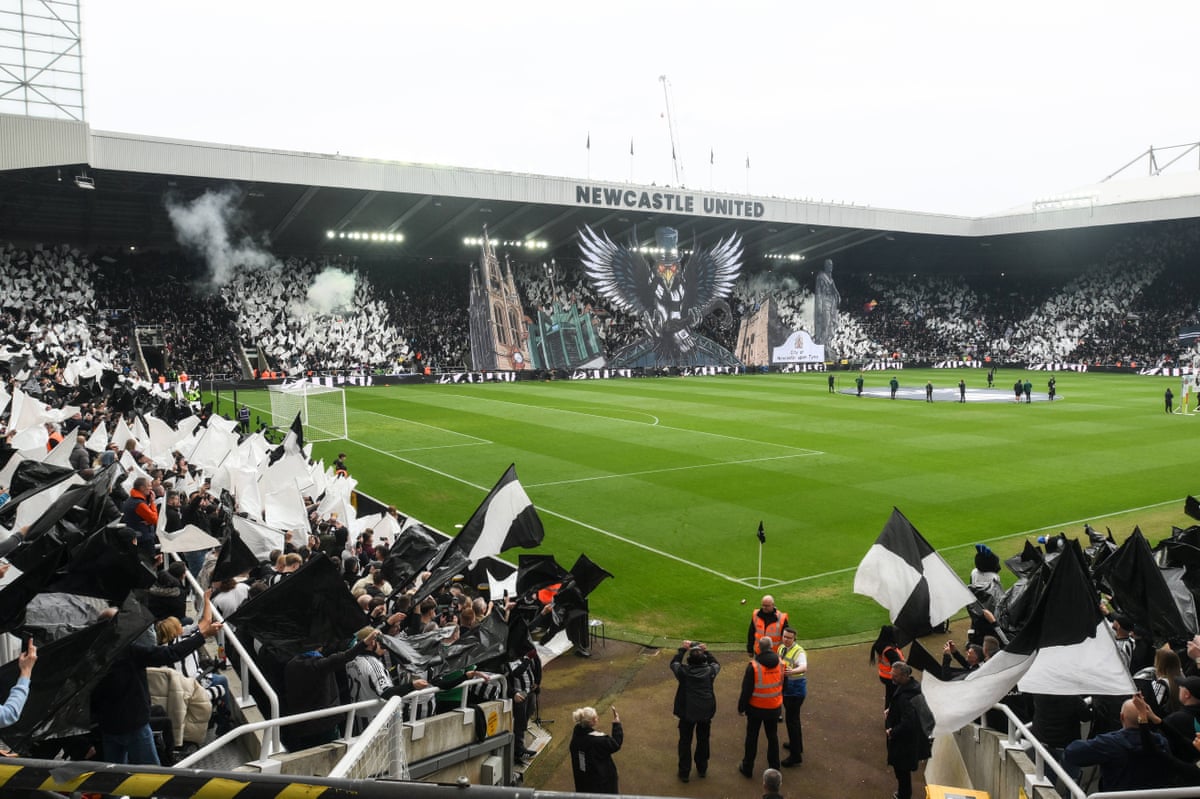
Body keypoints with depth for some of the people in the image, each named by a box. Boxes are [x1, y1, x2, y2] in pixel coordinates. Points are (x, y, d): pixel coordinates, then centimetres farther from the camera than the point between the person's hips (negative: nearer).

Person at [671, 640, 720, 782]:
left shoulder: (684, 671, -17)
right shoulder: (710, 671, -13)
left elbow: (673, 663, 5)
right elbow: (716, 664, 11)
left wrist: (682, 649, 7)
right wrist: (706, 651, 9)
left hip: (687, 713, -2)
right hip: (706, 712, 2)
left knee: (685, 742, 14)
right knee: (703, 741, 21)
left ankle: (684, 772, 23)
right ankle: (702, 770, 36)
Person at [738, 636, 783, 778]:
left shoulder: (753, 666, -23)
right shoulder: (780, 663, -9)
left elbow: (746, 690, -17)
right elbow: (783, 685, 6)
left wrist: (741, 707, -4)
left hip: (756, 708, -3)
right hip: (774, 707, 3)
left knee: (752, 737, 12)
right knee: (773, 736, 21)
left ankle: (747, 768, 23)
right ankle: (774, 767, 31)